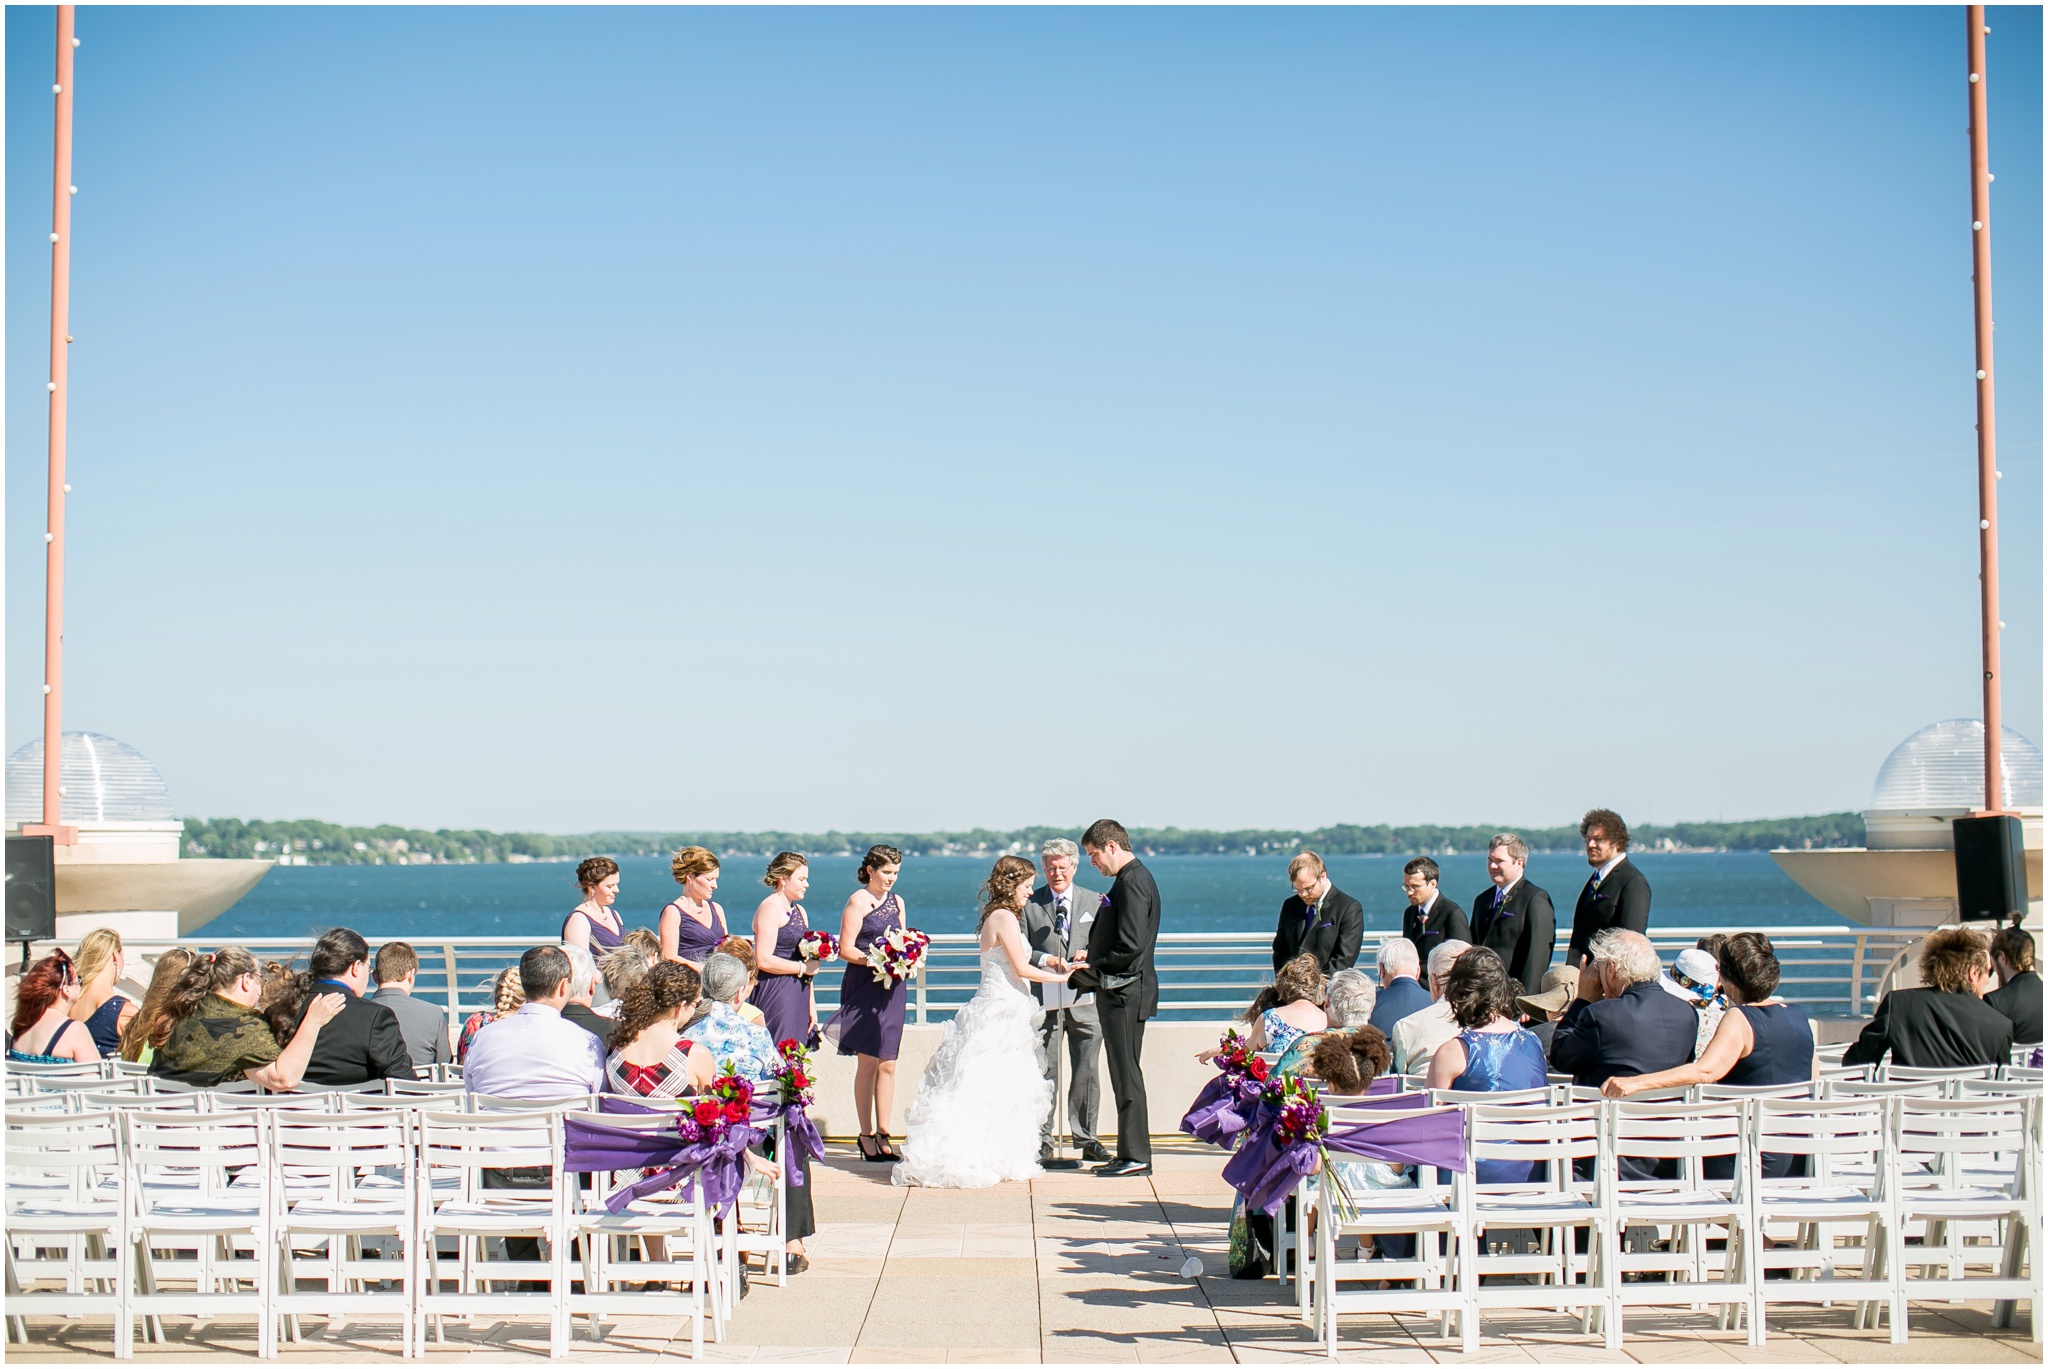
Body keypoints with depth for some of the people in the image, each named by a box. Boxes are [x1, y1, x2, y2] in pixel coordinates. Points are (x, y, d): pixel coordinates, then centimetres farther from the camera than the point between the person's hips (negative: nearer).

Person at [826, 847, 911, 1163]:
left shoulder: (896, 901, 15)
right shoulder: (858, 902, -5)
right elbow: (846, 949, -10)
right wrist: (875, 961, -22)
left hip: (892, 989, 6)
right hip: (865, 986, -6)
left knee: (888, 1065, 5)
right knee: (868, 1063, -3)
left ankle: (883, 1134, 9)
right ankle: (866, 1136, 4)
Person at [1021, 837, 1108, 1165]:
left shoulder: (1094, 901, 11)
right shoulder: (1029, 904, 7)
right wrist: (1045, 959, -14)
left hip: (1084, 1000, 1)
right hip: (1044, 1000, -1)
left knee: (1087, 1073, 3)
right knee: (1044, 1073, -1)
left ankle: (1087, 1139, 12)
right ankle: (1042, 1140, 7)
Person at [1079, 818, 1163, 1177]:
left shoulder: (1132, 882, -17)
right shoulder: (1132, 879, 15)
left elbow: (1131, 945, -23)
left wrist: (1094, 969, -13)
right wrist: (1093, 955, 9)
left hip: (1125, 992, -11)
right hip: (1121, 991, 11)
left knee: (1127, 1075, -6)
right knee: (1124, 1075, 13)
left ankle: (1135, 1156, -2)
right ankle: (1130, 1154, 18)